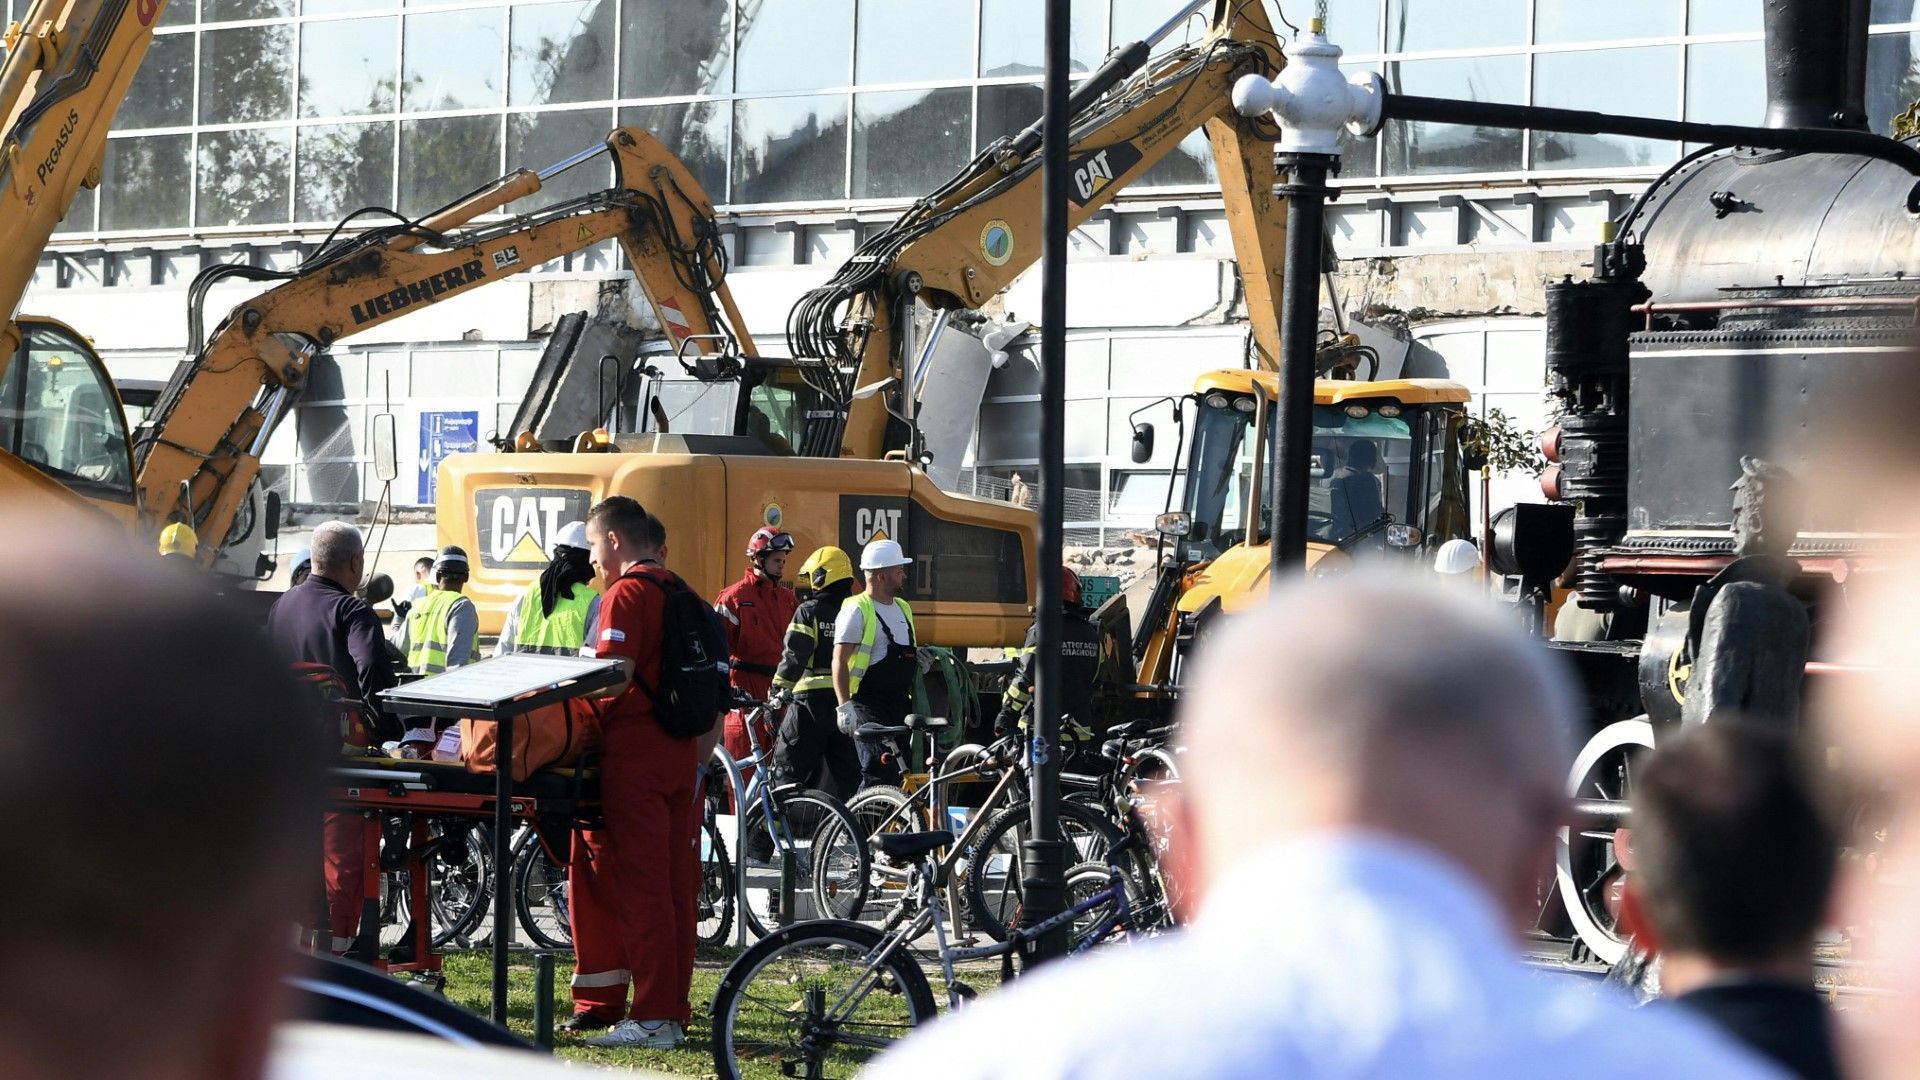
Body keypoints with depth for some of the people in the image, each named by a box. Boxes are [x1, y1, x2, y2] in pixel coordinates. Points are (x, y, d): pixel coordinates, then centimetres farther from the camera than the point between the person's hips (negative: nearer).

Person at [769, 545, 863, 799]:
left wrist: (778, 689, -2)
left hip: (812, 699, -5)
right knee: (847, 773, 9)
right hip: (848, 700, 5)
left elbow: (794, 655, -11)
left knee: (789, 768, 2)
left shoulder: (809, 611, -5)